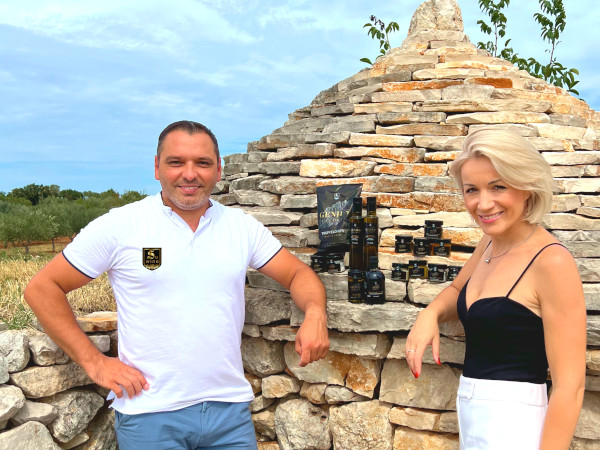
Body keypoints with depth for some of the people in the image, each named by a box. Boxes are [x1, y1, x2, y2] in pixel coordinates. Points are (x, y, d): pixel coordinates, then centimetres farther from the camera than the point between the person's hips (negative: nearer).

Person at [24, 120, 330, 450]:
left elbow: (298, 274, 8)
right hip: (150, 413, -3)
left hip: (230, 408, 3)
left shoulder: (242, 226, 4)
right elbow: (42, 288, -1)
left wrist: (315, 315, -14)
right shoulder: (120, 226, -5)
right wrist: (94, 362, -7)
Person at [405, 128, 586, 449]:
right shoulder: (490, 243, 3)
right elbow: (458, 291, 22)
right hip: (471, 418, 8)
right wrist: (430, 314, 0)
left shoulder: (552, 262, -20)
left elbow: (570, 386, -20)